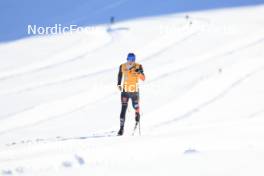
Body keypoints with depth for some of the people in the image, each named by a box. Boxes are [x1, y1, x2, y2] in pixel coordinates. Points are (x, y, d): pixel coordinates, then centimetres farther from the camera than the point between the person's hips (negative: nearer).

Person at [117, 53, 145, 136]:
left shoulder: (138, 66, -11)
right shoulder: (122, 67, -5)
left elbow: (143, 79, -15)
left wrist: (139, 73, -33)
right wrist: (119, 84, 9)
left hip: (135, 91, -1)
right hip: (125, 91, 1)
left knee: (135, 106, 13)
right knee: (123, 109, -9)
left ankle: (137, 114, 50)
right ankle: (121, 128, -10)